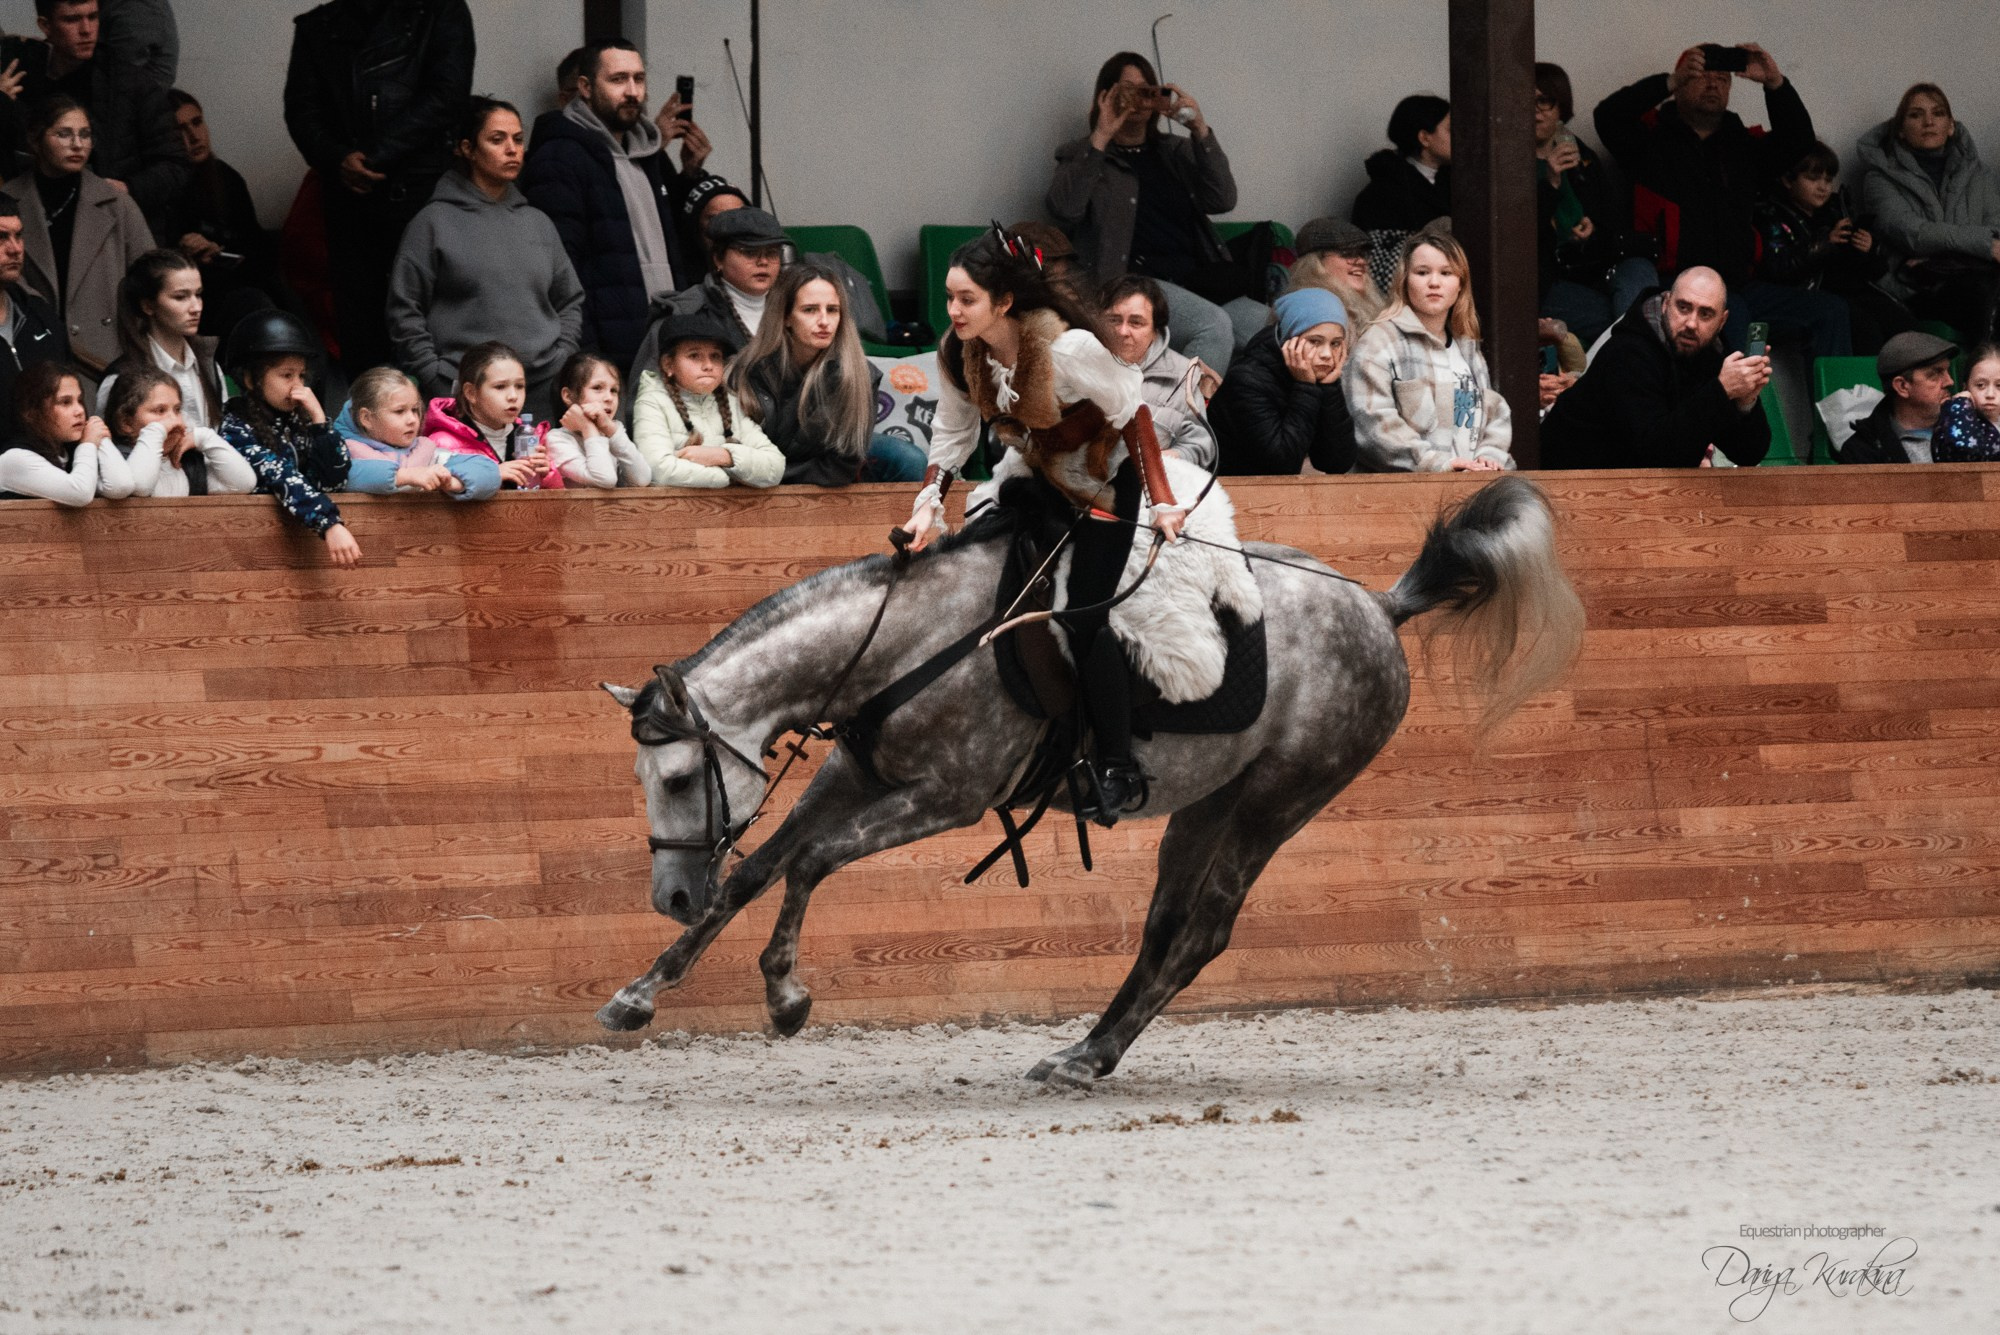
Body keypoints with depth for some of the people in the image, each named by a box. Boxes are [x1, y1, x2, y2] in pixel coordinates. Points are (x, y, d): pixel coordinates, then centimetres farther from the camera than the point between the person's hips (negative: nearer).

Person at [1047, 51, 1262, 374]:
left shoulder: (1175, 151, 26)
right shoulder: (1081, 156, 15)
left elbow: (1222, 200, 10)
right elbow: (1064, 209, -7)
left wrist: (1201, 132, 0)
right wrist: (1100, 139, -8)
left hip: (1200, 279, 5)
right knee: (1214, 325, -35)